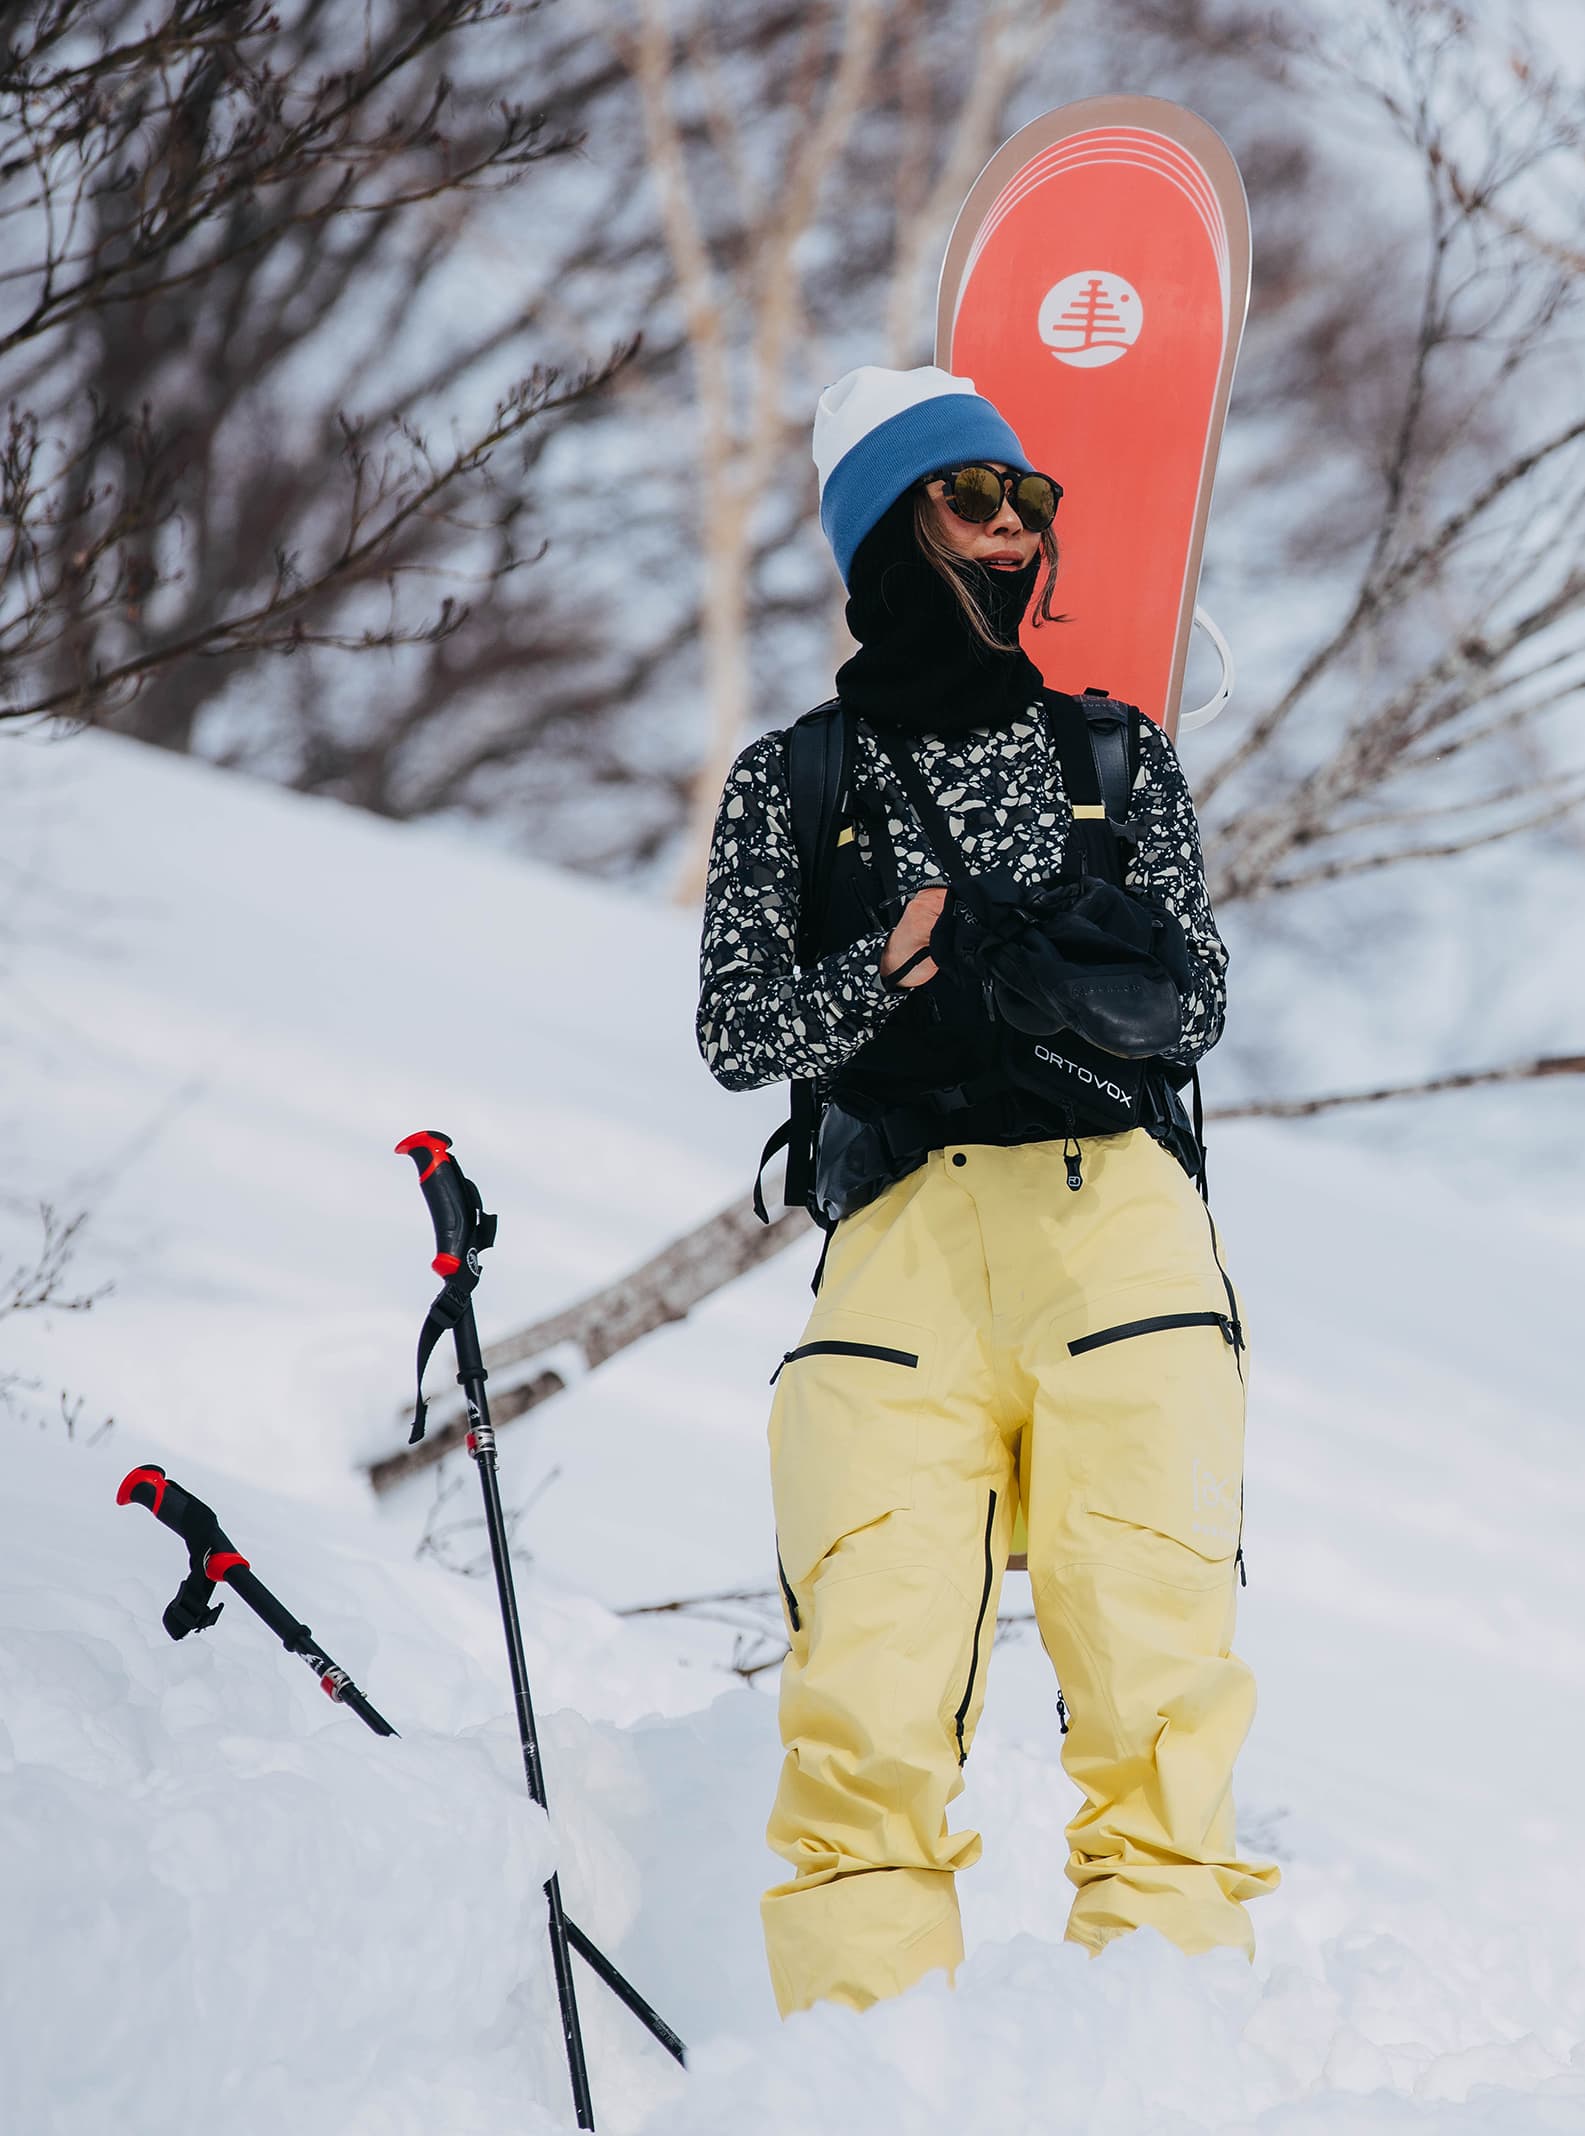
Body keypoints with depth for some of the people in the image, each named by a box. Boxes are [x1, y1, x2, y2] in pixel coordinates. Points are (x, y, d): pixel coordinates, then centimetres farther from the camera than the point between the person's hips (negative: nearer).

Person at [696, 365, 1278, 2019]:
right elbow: (734, 1031, 8)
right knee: (867, 1709, -13)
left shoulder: (1119, 757, 20)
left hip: (1116, 1221, 1)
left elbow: (1193, 1010, 8)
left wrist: (1027, 961, -11)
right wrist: (888, 967, -11)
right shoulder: (793, 785, 17)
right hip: (899, 1245, -1)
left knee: (1157, 1693, -10)